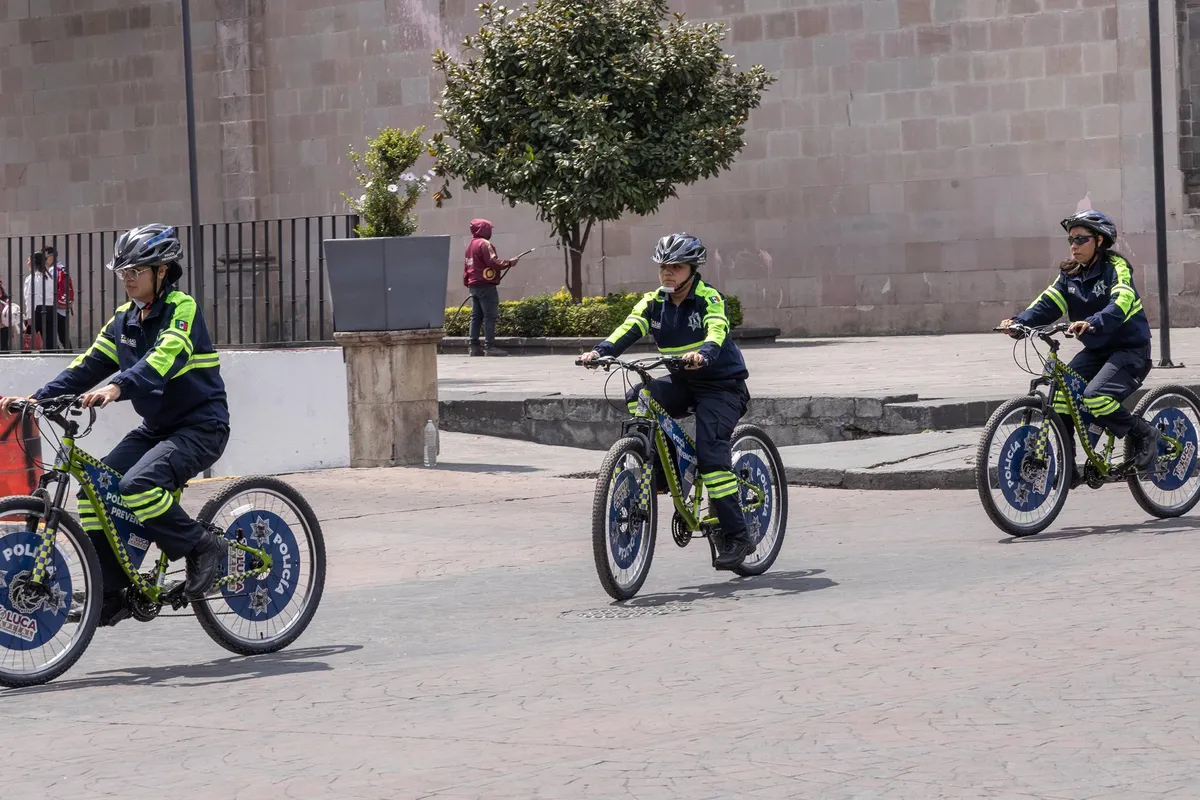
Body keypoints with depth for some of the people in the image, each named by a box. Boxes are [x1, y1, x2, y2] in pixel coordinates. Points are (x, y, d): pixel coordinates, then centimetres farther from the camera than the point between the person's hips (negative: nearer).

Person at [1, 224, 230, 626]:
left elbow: (165, 356, -32)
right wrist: (38, 398, -6)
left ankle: (202, 545, -10)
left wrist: (118, 387, -48)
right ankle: (110, 597, 0)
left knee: (137, 486, -30)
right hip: (156, 428, 8)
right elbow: (91, 364, 7)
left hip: (200, 427, -8)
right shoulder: (125, 319, 10)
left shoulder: (182, 308, -13)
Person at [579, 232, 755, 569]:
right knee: (636, 397, -20)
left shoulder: (709, 299, -15)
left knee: (710, 451, -21)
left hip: (721, 383, -6)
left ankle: (736, 537, -17)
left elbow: (717, 332, -33)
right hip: (682, 382, 6)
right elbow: (628, 329, -16)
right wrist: (600, 351, -36)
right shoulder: (653, 302, -1)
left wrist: (703, 355, -56)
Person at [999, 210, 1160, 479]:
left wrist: (1091, 324, -50)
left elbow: (1120, 304, -31)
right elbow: (1048, 303, -5)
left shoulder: (1116, 267, -13)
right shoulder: (1070, 274, 6)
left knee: (1094, 397, -28)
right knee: (1060, 398, -12)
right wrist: (1019, 321, -23)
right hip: (1096, 350, 7)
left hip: (1130, 349, -7)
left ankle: (1143, 434, -4)